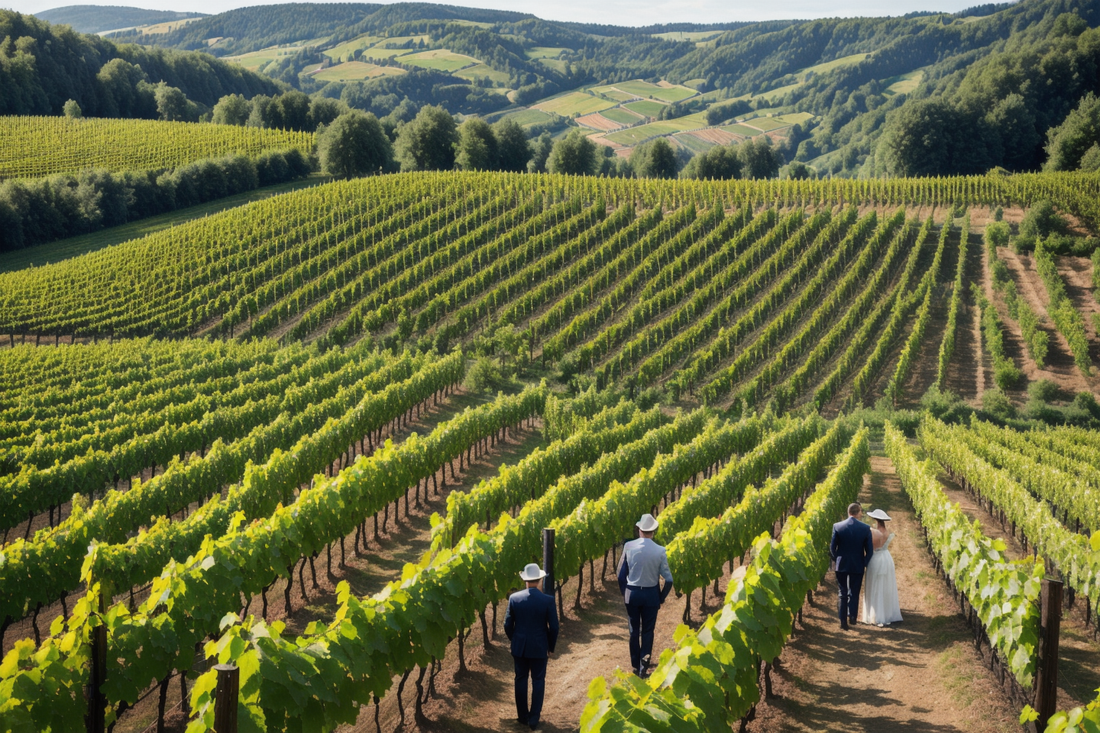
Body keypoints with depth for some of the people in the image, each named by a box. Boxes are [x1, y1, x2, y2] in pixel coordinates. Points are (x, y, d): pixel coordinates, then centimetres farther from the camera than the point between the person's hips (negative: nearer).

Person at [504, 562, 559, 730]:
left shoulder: (514, 598, -9)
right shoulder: (548, 600, -14)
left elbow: (508, 625, -3)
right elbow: (553, 627, -10)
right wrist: (551, 647, 5)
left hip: (519, 646, 2)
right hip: (539, 647, -2)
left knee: (521, 680, 15)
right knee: (538, 681, 10)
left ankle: (523, 716, 24)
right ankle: (534, 719, 9)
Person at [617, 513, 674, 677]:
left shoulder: (628, 546, -11)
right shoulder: (660, 551, -13)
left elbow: (621, 574, -5)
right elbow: (668, 579, -10)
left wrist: (624, 593, 10)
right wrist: (662, 597, 5)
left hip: (631, 593, 1)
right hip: (651, 594, -1)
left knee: (634, 630, 18)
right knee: (648, 631, 12)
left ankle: (635, 665, 27)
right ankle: (644, 667, 10)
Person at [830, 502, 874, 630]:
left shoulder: (837, 526, -8)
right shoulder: (865, 528, -9)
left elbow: (832, 547, -4)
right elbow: (869, 550, -5)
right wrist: (865, 563, 11)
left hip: (841, 565, 1)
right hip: (858, 565, -1)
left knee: (843, 593, 10)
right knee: (854, 593, 15)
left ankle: (843, 622, 9)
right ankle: (852, 616, 4)